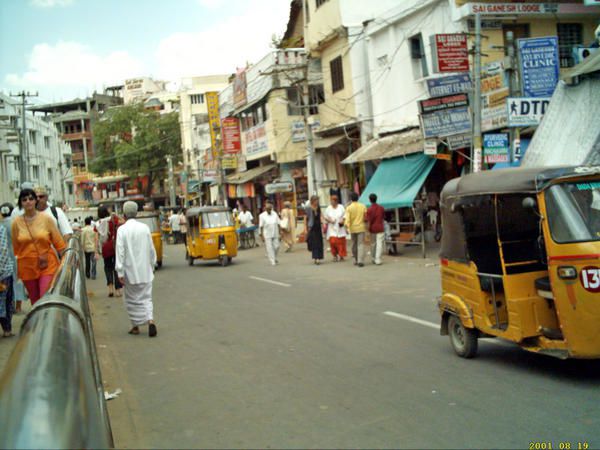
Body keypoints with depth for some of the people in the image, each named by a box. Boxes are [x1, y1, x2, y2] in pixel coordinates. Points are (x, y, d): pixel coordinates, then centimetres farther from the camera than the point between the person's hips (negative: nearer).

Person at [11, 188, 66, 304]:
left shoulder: (46, 219, -4)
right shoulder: (16, 223, -2)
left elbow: (59, 243, 0)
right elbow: (15, 248, 5)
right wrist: (15, 271, 8)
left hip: (48, 265, -2)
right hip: (27, 266, 2)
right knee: (35, 302, 13)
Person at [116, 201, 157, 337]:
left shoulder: (122, 230, -10)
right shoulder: (145, 228, 0)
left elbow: (120, 252, -12)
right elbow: (151, 249, 6)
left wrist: (120, 272, -10)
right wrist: (152, 266, 19)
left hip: (130, 271, -3)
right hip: (145, 271, 3)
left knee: (132, 299, 11)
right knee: (146, 297, 9)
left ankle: (136, 326, 16)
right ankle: (150, 320, -11)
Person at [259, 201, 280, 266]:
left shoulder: (275, 214, 4)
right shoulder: (262, 216, -5)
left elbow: (278, 224, 8)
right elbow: (261, 227, -5)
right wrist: (262, 236, -8)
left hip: (275, 234, 3)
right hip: (267, 235, -3)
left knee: (276, 246, 3)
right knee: (269, 248, -4)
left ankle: (274, 258, 28)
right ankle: (273, 261, 2)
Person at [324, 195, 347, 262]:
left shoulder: (341, 207, 2)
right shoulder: (328, 208, 3)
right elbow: (325, 218, 7)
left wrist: (342, 221, -11)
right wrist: (330, 220, -12)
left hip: (340, 228, 0)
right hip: (332, 229, 0)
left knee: (341, 242, 0)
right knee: (332, 241, -11)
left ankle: (341, 256, 12)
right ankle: (335, 255, 5)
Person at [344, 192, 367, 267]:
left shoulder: (349, 208, -6)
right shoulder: (363, 206, 0)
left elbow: (347, 219, -15)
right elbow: (366, 217, 3)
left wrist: (347, 225, -13)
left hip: (352, 228, 0)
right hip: (361, 228, 0)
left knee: (354, 245, 14)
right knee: (361, 245, -2)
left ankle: (355, 260, 21)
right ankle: (360, 261, -12)